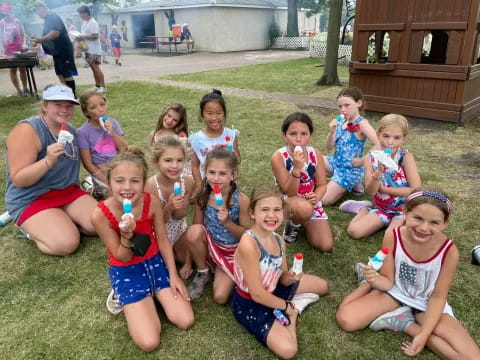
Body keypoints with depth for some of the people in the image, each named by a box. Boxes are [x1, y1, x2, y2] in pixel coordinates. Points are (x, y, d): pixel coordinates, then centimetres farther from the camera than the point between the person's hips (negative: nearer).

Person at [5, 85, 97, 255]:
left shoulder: (70, 130, 5)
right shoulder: (27, 130, -18)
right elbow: (18, 179, -22)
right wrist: (48, 161, -35)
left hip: (68, 192, 7)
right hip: (31, 200, -6)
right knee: (66, 244, -25)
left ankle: (61, 221, 7)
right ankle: (30, 229, 2)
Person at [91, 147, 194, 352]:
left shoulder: (152, 203, -19)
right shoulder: (100, 214, -25)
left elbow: (162, 240, -4)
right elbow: (122, 258, -15)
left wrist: (173, 275, -5)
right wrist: (126, 236, -36)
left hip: (155, 262, 3)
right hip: (126, 271, -2)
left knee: (186, 321, -6)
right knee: (149, 343, -12)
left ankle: (152, 296, 17)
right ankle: (127, 298, 12)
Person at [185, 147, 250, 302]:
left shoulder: (241, 200, -21)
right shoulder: (203, 197, -14)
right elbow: (195, 229, -5)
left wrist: (227, 222, -29)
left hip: (232, 251, -3)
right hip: (210, 246, 3)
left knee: (220, 297, -18)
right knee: (194, 231, -30)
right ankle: (202, 273, -3)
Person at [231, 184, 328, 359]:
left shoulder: (278, 240, -7)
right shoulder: (248, 243, -33)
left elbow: (282, 278, 6)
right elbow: (257, 294, -28)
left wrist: (290, 277, -18)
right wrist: (285, 306, -12)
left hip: (271, 291, 8)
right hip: (250, 304, -8)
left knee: (322, 286, 17)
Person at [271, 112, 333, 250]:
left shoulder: (316, 154, -11)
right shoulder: (278, 157, -22)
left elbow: (321, 184, -1)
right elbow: (289, 192, -23)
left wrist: (316, 197, -24)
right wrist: (297, 169, -39)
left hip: (310, 201, 4)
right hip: (286, 202, -4)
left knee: (326, 246, -4)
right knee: (304, 208, -41)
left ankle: (302, 222, 24)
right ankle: (292, 224, -2)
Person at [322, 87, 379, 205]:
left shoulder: (362, 123, -18)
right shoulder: (340, 122, 1)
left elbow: (379, 146, -28)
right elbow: (329, 147, 2)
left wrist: (362, 161, -19)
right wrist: (332, 131, -15)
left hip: (350, 169, -7)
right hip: (335, 162, 7)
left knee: (322, 200, -13)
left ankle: (352, 184, 10)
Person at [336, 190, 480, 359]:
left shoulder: (449, 251, -24)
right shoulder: (393, 238, -22)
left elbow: (438, 297, -12)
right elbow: (388, 281, -11)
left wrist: (424, 334, -20)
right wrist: (375, 280, -35)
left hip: (427, 304, 1)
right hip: (395, 292, 0)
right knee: (346, 319, -20)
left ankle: (405, 324, -5)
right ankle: (401, 314, -1)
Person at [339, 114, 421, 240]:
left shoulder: (406, 157, -16)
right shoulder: (370, 158, -8)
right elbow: (371, 191, -15)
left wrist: (384, 189, -16)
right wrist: (379, 171, -33)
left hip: (404, 209, -3)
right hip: (382, 208, 3)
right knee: (354, 231, -12)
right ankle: (364, 208, 17)